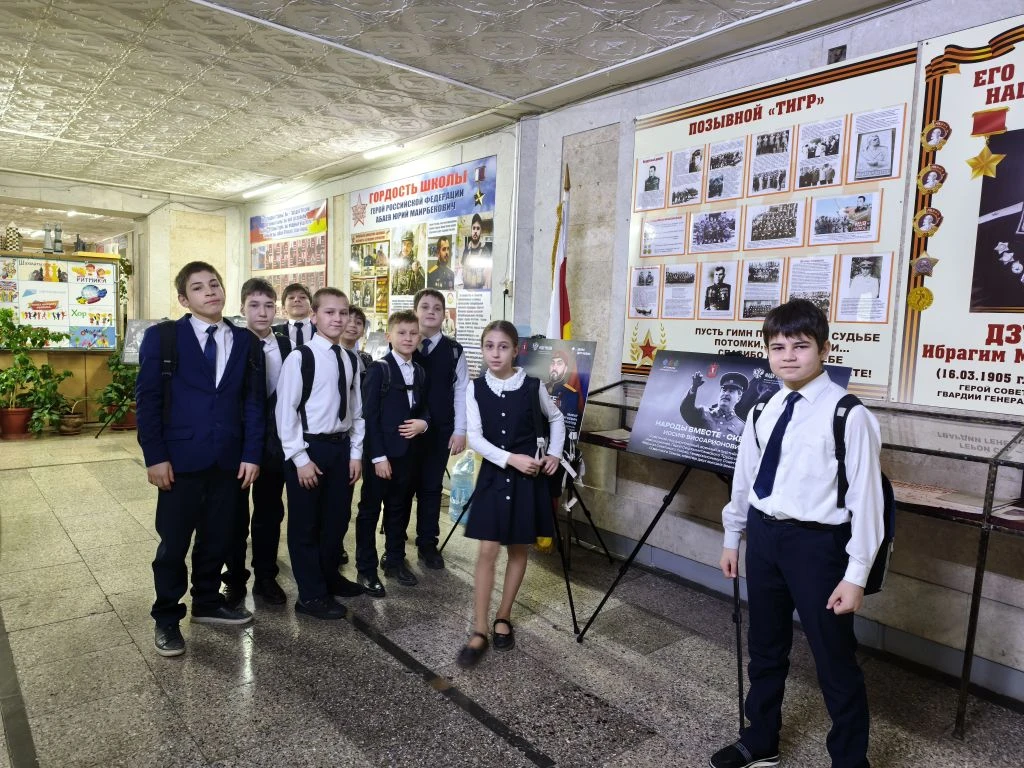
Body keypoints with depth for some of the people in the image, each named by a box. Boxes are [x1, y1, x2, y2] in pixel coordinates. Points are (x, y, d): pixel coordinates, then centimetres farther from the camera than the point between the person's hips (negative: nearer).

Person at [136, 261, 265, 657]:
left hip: (228, 458, 3)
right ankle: (166, 618, 23)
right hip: (181, 457, -3)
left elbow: (253, 402, 4)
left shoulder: (245, 341, 6)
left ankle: (207, 603, 32)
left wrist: (251, 454, -2)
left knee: (217, 538, 13)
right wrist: (155, 456, -10)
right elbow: (147, 400, -5)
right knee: (174, 542, 6)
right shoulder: (161, 337, -2)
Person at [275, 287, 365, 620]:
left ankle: (330, 576, 39)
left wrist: (356, 452, 6)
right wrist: (300, 458, -14)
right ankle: (310, 594, 19)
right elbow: (285, 411, -12)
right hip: (309, 447, -6)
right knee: (306, 523, 6)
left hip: (341, 446, 6)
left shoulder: (351, 360, 6)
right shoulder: (299, 358, -12)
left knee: (337, 518, 18)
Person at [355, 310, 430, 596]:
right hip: (381, 453, -6)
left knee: (399, 509, 16)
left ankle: (395, 560, 31)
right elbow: (370, 415, -12)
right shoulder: (379, 369, -8)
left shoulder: (419, 371, 11)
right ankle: (366, 569, 16)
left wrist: (423, 422, -7)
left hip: (409, 452, 6)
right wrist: (378, 456, -16)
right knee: (370, 511, 6)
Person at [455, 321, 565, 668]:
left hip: (528, 476, 0)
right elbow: (475, 437, -9)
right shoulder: (476, 388, -5)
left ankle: (503, 618, 28)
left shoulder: (533, 386, -6)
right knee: (487, 551, -2)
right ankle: (479, 632, 6)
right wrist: (510, 459, -20)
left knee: (518, 549, 10)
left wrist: (554, 453, 0)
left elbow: (556, 419, 12)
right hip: (494, 474, 0)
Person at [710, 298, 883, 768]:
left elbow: (865, 496, -15)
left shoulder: (848, 414, -16)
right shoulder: (763, 410, 4)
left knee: (835, 659, 10)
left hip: (816, 542, -6)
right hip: (764, 535, 7)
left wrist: (856, 574, -14)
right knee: (764, 646, 22)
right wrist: (732, 538, 18)